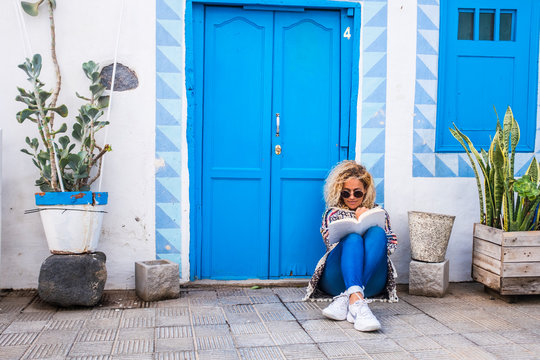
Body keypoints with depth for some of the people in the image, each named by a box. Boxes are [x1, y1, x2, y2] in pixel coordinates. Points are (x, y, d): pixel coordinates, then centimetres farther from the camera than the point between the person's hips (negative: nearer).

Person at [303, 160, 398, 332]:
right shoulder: (332, 213, 22)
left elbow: (391, 245, 14)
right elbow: (331, 243, 4)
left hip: (371, 282, 1)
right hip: (336, 279, -1)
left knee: (376, 233, -26)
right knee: (353, 238, -31)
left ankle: (346, 299, -45)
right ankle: (356, 301, -57)